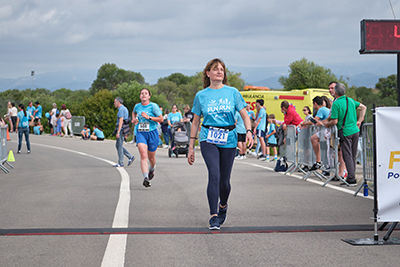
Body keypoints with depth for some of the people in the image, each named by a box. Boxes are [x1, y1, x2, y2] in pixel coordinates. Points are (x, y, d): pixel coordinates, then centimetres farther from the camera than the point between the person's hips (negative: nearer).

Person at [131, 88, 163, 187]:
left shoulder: (153, 106, -6)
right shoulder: (137, 106, 7)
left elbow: (161, 119, -9)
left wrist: (149, 117, -17)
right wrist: (134, 119, 13)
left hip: (152, 133, -2)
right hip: (140, 133, 2)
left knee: (151, 157, 12)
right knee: (143, 155, -18)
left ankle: (152, 168, 48)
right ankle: (146, 178, -26)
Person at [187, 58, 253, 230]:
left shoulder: (232, 92, 6)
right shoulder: (201, 95, 6)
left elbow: (244, 114, 6)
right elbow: (195, 122, 11)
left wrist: (248, 131, -14)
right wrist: (191, 147, 10)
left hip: (229, 139, 1)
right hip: (208, 139, -1)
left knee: (224, 180, 4)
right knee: (214, 175, -18)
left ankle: (223, 206, 35)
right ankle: (214, 216, -14)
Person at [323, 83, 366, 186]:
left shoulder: (336, 103, -12)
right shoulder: (350, 100, 10)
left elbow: (335, 121, -14)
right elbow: (363, 107, 21)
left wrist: (327, 124, 6)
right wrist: (359, 121, 21)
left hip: (345, 132, -6)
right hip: (355, 131, 6)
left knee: (347, 156, -4)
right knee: (352, 156, 11)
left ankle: (352, 180, -8)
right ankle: (350, 179, 15)